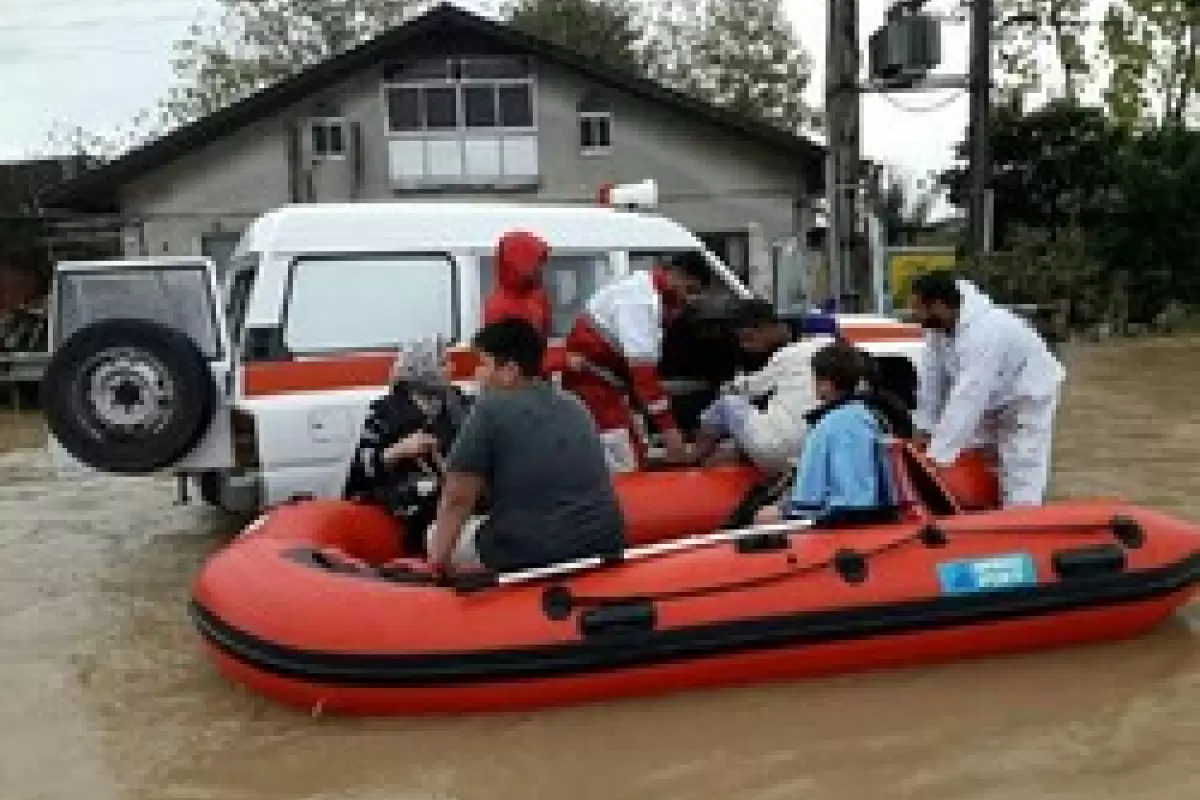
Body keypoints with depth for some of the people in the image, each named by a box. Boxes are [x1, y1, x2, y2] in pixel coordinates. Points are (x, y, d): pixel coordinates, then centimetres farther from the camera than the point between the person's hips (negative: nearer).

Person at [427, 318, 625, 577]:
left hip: (531, 557, -6)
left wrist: (438, 561, 4)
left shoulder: (491, 408, -5)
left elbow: (457, 498, -6)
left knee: (438, 535, 18)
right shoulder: (574, 405, 14)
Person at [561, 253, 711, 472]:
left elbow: (642, 365, 11)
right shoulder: (642, 299, -23)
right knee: (620, 466, -14)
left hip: (606, 379, 10)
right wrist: (668, 427, -31)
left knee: (635, 454, 13)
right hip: (590, 378, -10)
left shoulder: (656, 294, 8)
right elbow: (643, 368, -30)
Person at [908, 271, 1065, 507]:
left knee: (1019, 486, -10)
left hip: (1027, 400, -8)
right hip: (993, 402, 8)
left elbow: (966, 398, -42)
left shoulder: (983, 333, -39)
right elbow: (932, 375, -8)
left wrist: (938, 457, -42)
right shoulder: (938, 324, -15)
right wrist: (924, 428, -6)